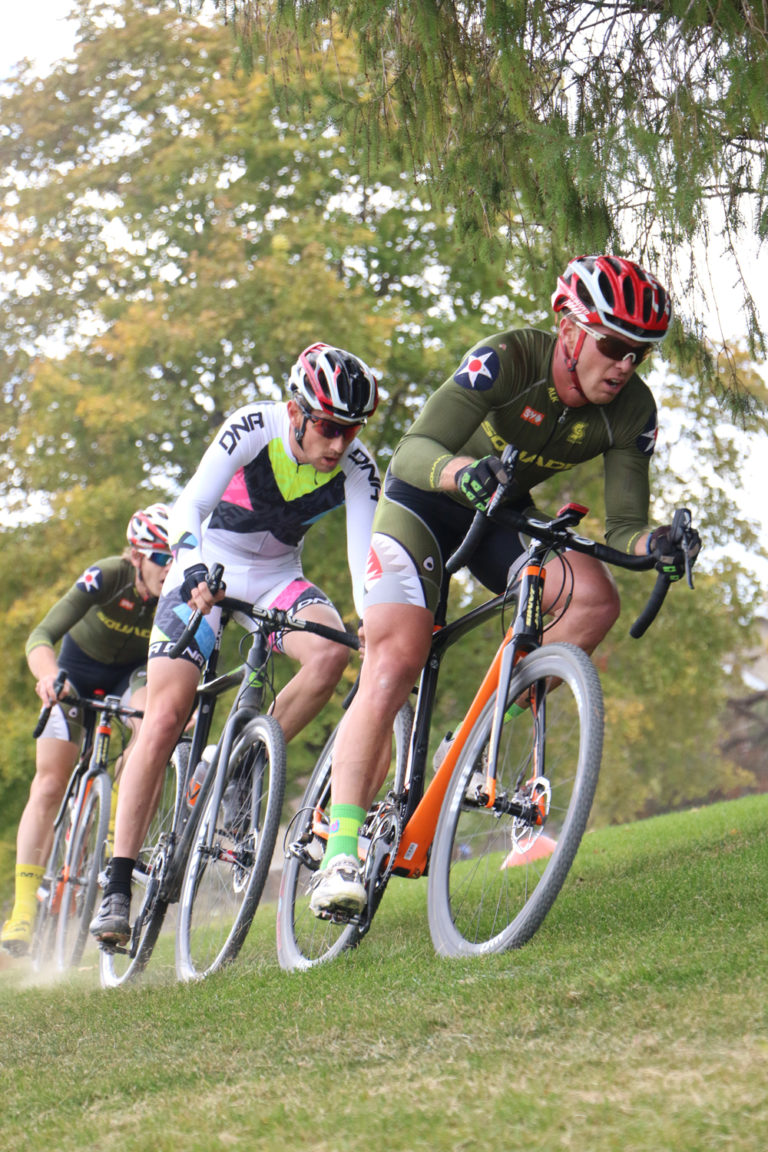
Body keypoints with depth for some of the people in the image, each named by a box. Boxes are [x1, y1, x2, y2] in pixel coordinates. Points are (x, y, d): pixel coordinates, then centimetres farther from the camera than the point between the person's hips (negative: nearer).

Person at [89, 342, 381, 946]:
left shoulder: (356, 466, -17)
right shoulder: (253, 428, -24)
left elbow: (364, 555, -21)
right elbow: (189, 506, -32)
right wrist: (195, 572, -51)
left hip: (278, 577, 3)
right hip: (208, 569, -3)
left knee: (331, 653, -30)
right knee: (165, 718, -16)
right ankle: (118, 886, -13)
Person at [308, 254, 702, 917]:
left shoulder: (631, 410, -17)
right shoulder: (507, 360, -30)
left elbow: (623, 523, -16)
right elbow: (413, 450, -37)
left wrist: (653, 543, -39)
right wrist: (462, 470, -59)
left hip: (504, 512, 4)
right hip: (423, 499, -4)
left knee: (594, 597, -25)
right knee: (394, 669, -20)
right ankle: (341, 851, -21)